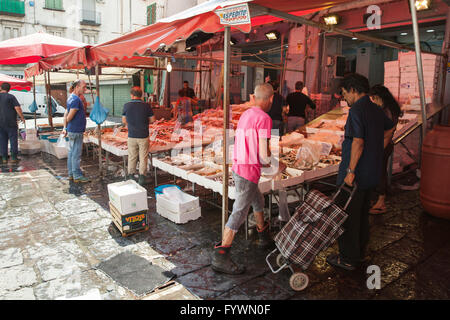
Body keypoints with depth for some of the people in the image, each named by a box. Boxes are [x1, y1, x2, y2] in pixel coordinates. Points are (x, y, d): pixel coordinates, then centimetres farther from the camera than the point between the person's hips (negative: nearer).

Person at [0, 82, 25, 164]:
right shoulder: (11, 97, -7)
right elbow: (18, 108, -15)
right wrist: (22, 118, -4)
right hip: (11, 123, -4)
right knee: (13, 140, 2)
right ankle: (14, 158, 1)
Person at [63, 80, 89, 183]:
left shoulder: (71, 97, 14)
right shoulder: (76, 99, -18)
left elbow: (66, 114, 15)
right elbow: (69, 117, -19)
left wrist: (65, 128, 11)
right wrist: (66, 127, -1)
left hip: (72, 130, 10)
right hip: (76, 131, -10)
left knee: (72, 153, 14)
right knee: (76, 154, -3)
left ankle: (71, 174, 23)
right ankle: (77, 176, 4)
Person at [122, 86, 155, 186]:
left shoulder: (127, 105, -5)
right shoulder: (146, 106, -8)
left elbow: (124, 121, 4)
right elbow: (152, 120, 1)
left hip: (132, 136, 1)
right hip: (143, 136, -1)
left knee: (132, 157, 14)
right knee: (143, 157, 8)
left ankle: (130, 175, 21)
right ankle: (142, 177, 11)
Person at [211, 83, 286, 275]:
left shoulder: (246, 114, 11)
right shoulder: (264, 118, -15)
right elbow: (264, 156, -18)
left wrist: (265, 163, 29)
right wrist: (277, 165, 2)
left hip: (238, 168, 9)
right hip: (249, 173, -9)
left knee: (258, 202, 26)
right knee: (239, 213, -5)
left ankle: (264, 237, 45)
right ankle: (220, 258, -1)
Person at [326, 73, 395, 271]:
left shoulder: (357, 110, -17)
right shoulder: (376, 109, 11)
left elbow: (358, 142, -25)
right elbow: (390, 130, 27)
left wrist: (351, 171, -22)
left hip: (356, 175, -9)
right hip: (372, 173, 9)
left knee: (346, 216, 3)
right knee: (362, 213, 20)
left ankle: (348, 259, 14)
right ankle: (360, 252, 33)